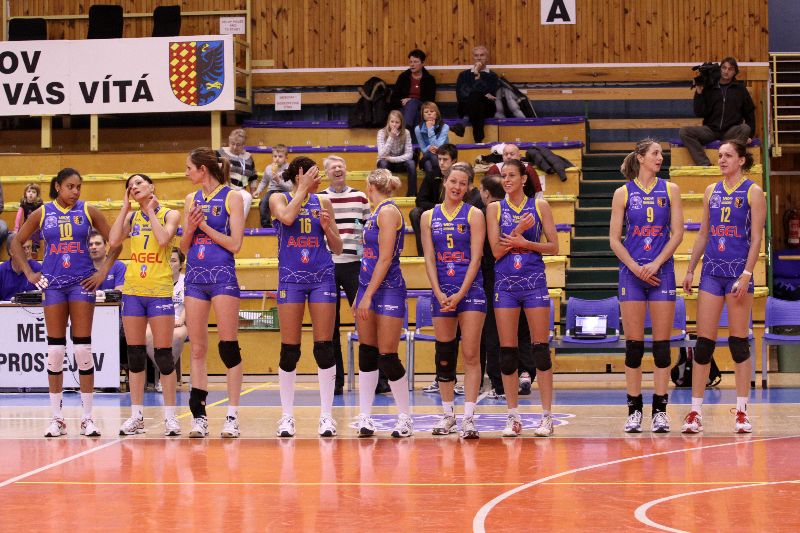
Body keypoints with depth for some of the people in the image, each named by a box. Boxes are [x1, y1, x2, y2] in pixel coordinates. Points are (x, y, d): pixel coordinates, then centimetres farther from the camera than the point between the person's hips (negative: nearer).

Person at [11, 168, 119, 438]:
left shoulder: (88, 211, 3)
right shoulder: (42, 213, 4)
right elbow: (16, 244, 11)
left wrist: (103, 271, -2)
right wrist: (29, 273, 3)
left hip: (82, 282, -1)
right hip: (53, 283, 1)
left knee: (83, 348, -4)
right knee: (55, 350, 0)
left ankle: (87, 417, 1)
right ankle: (56, 418, 5)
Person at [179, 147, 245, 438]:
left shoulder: (232, 197, -2)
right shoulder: (192, 200, 13)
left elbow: (235, 244, -9)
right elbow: (184, 247, 15)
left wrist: (205, 225, -8)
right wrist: (190, 228, -4)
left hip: (222, 275, -5)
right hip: (195, 277, 5)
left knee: (229, 347, -6)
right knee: (197, 349, 4)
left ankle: (232, 416, -3)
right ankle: (199, 415, 6)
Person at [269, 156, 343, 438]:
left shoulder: (323, 201, 10)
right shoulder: (279, 199, 4)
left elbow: (337, 248, 12)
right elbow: (287, 217, -20)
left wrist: (327, 227, -7)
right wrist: (303, 189, -10)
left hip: (322, 277, 2)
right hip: (291, 277, -2)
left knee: (324, 347, -2)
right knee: (289, 349, -2)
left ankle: (326, 415, 2)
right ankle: (287, 416, 7)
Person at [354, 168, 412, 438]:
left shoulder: (389, 211, -12)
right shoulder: (375, 213, 15)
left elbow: (385, 258, -17)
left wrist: (368, 295, -18)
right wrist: (360, 295, 19)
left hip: (388, 289, -9)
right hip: (368, 287, 9)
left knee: (387, 357, -7)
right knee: (366, 353, 6)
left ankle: (405, 418, 4)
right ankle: (365, 418, 8)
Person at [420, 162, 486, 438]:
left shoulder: (474, 215, 1)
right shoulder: (429, 217, 9)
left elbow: (475, 258, -5)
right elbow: (429, 259, 5)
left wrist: (460, 294, -13)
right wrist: (439, 293, -7)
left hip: (470, 289, -3)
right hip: (442, 291, 3)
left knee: (471, 355, -7)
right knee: (444, 356, 6)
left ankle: (469, 417, -9)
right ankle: (447, 414, 15)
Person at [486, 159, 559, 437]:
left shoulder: (540, 205, 4)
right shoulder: (495, 208, 6)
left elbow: (553, 246, 1)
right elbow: (496, 250, -2)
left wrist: (525, 243, -11)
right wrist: (518, 230, -14)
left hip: (534, 281, -1)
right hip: (505, 284, 1)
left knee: (541, 349, -4)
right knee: (507, 351, 1)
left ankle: (546, 416, 0)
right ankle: (513, 416, 7)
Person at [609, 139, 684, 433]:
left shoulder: (670, 190, 7)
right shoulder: (623, 193, 4)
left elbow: (677, 233, 2)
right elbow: (614, 239, 2)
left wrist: (655, 265, -9)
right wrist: (636, 268, -9)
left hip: (662, 271, 1)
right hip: (631, 273, -1)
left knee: (661, 343, 0)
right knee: (633, 343, 0)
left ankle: (660, 409, 3)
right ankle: (634, 409, 4)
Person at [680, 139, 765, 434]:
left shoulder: (753, 192, -2)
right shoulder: (711, 191, 12)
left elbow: (756, 238, -7)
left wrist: (746, 275, -16)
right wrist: (690, 270, 11)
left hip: (738, 269, -4)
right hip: (711, 269, 4)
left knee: (738, 341, -1)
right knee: (703, 341, 0)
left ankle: (742, 411, 7)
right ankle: (695, 412, 2)